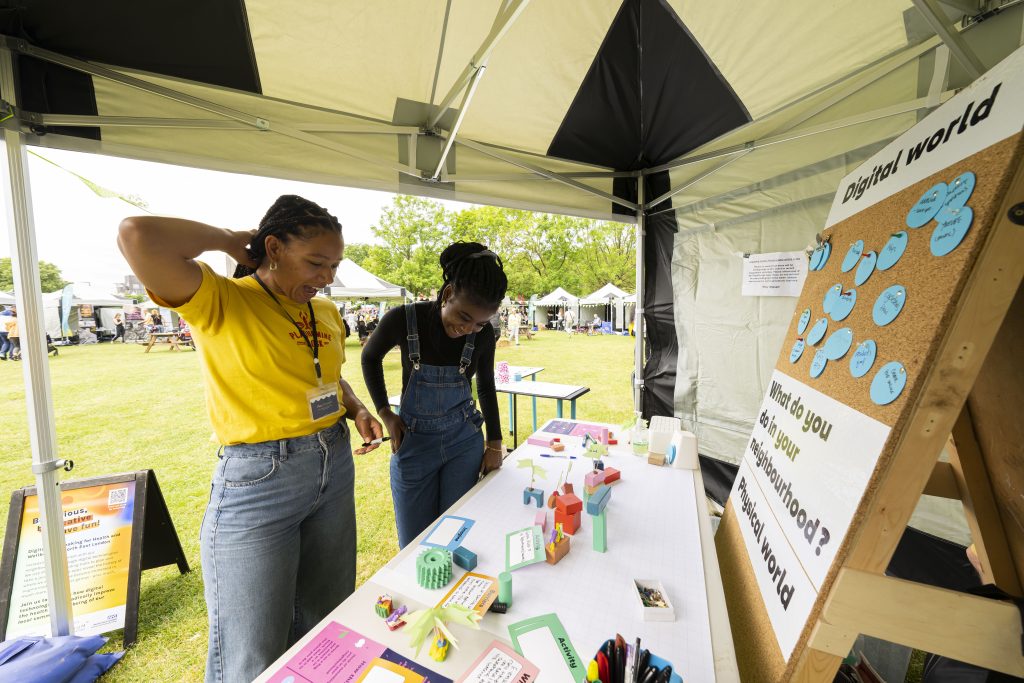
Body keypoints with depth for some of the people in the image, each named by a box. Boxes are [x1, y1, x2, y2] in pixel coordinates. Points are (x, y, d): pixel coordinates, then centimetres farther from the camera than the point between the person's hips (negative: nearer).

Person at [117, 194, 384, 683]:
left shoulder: (326, 312, 6)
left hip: (335, 470, 6)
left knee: (326, 621, 23)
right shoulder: (221, 301, -10)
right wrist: (227, 239, -11)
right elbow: (138, 236, -28)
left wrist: (357, 411, 2)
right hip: (257, 481, -5)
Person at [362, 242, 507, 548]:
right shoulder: (404, 320, -19)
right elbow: (370, 358, 2)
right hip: (413, 442, -1)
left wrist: (495, 443, 3)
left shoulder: (483, 335, -13)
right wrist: (385, 413, -4)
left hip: (465, 441, 1)